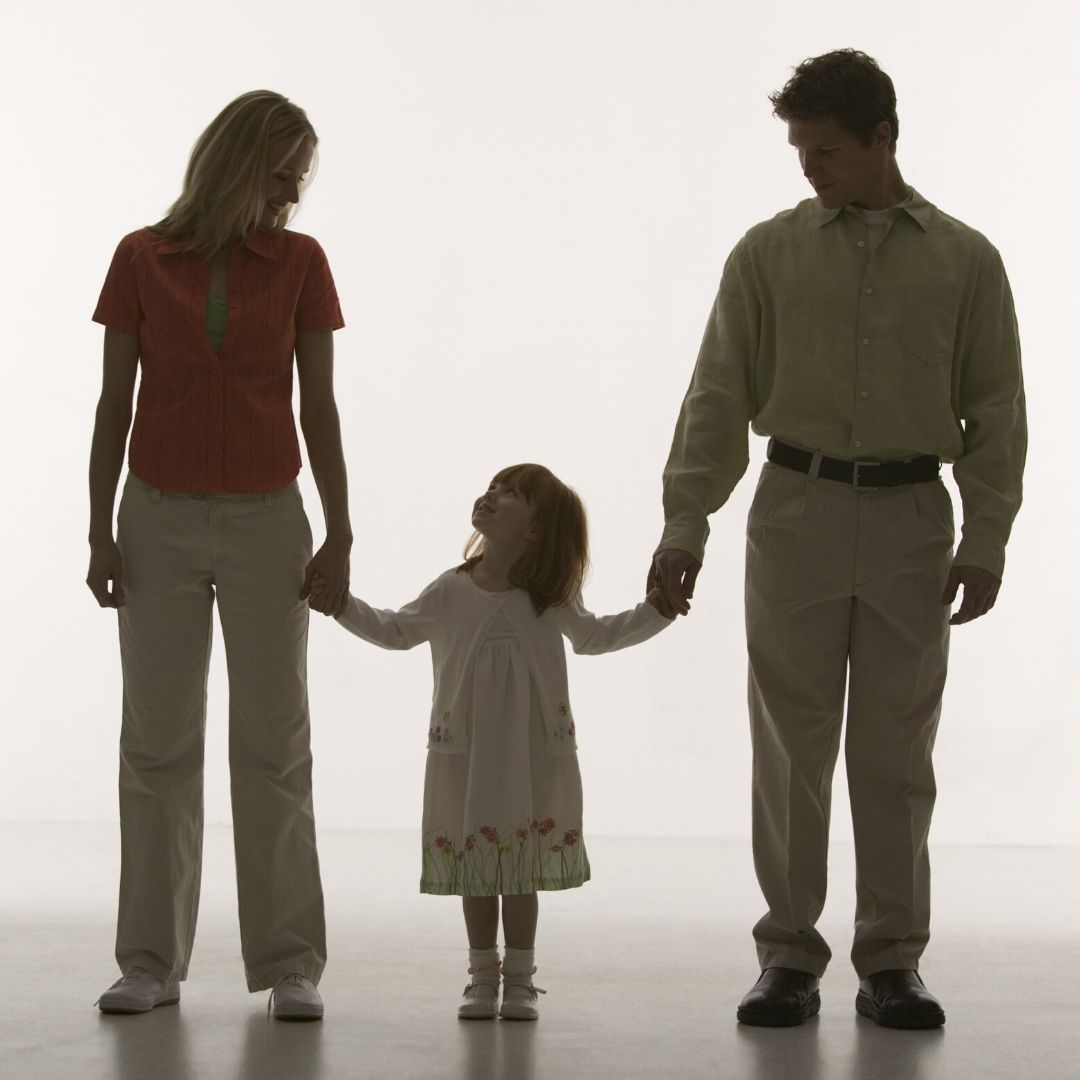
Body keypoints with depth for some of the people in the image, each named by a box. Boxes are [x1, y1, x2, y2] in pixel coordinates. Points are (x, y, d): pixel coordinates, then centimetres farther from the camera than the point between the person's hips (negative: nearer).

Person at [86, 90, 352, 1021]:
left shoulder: (300, 263, 3)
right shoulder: (142, 261, 2)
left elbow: (319, 408, 3)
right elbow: (114, 404, 3)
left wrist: (340, 535, -3)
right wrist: (100, 532, -2)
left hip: (265, 524, 0)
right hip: (161, 523, 0)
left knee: (274, 745, 0)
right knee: (157, 743, 2)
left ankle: (289, 963, 4)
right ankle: (152, 963, 8)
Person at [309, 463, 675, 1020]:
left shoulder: (550, 599, -2)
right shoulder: (450, 592, 0)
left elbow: (594, 636, 12)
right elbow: (395, 631, 13)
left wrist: (654, 611, 1)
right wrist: (342, 604, 4)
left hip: (533, 758, -1)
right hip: (465, 757, 1)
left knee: (523, 869, 4)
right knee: (474, 870, 7)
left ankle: (519, 978, 15)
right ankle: (482, 977, 18)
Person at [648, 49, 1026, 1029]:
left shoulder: (965, 260, 5)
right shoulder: (769, 255, 5)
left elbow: (997, 408, 5)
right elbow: (720, 396, 3)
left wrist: (986, 541, -3)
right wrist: (685, 522, -5)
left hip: (911, 517, 0)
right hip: (797, 508, 0)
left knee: (895, 750, 4)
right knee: (792, 746, 2)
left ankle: (891, 963, 12)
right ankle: (789, 959, 10)